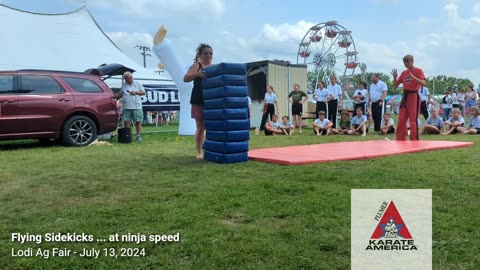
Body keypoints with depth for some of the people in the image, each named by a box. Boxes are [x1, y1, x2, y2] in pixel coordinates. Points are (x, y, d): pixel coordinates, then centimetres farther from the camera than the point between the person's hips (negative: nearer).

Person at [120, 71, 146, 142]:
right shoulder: (123, 85, 15)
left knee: (138, 121, 0)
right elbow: (120, 94, 20)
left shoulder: (137, 84, 8)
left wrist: (136, 92, -8)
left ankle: (138, 135, 8)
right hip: (126, 107, 2)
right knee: (126, 121, -2)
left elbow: (143, 92, 7)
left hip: (136, 107, -2)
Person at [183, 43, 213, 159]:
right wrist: (197, 74, -32)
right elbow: (185, 78, -14)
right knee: (200, 128, 1)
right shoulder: (196, 66, -1)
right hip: (198, 101, -3)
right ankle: (199, 152, 11)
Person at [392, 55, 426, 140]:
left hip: (414, 96, -6)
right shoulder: (404, 72, 13)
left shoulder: (418, 71, -4)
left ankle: (414, 140, -2)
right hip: (405, 96, 6)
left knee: (413, 120, -7)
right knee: (401, 120, 6)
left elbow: (423, 83, -17)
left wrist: (413, 77, -26)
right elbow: (396, 85, 14)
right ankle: (400, 140, 13)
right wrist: (395, 77, -4)